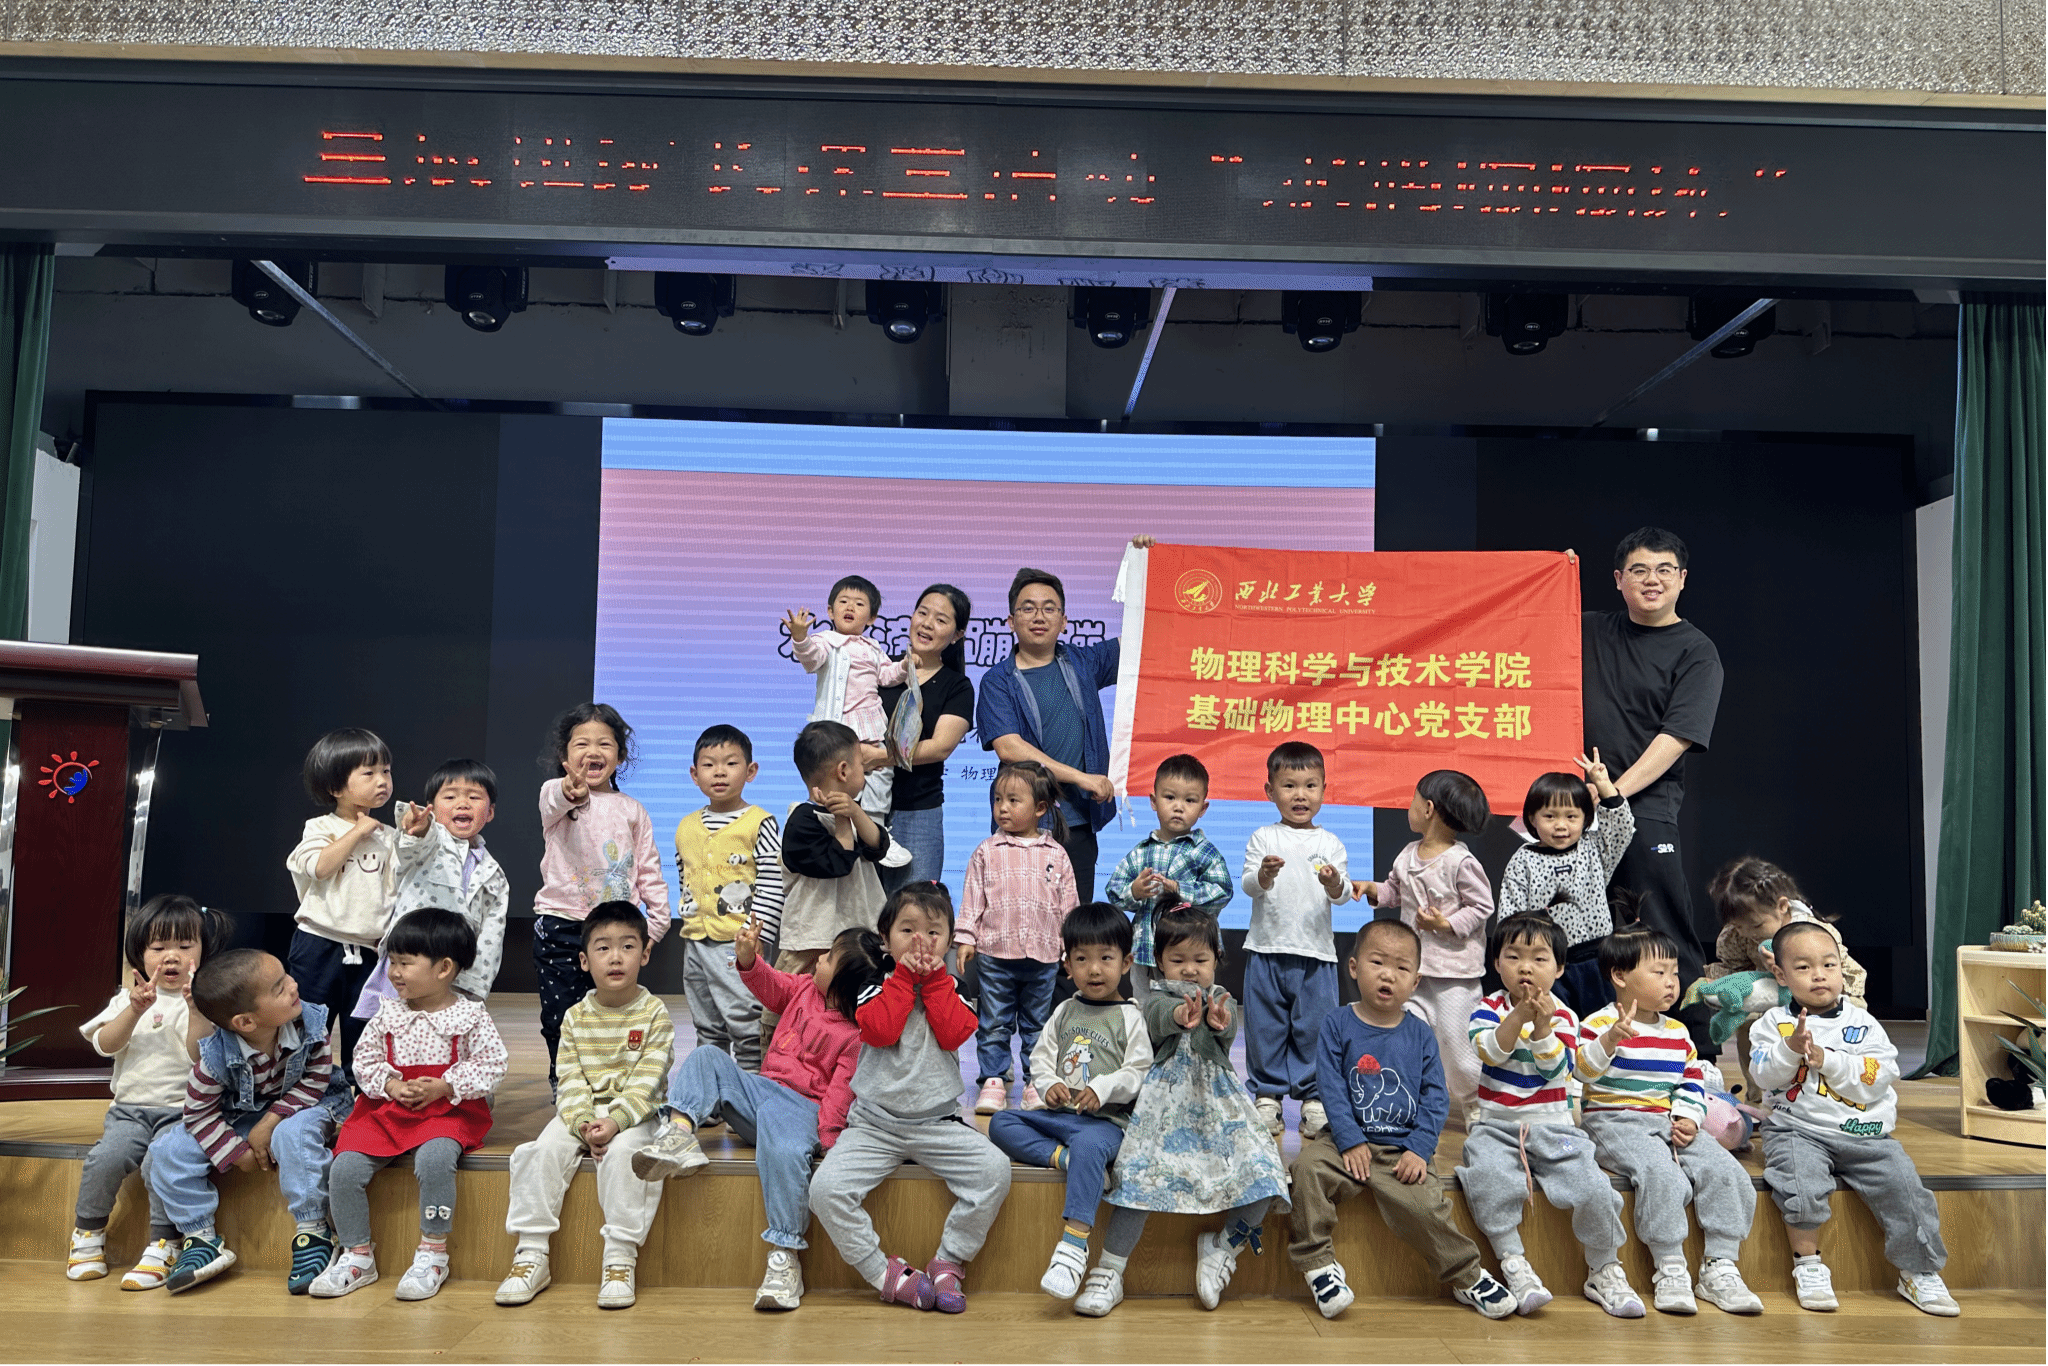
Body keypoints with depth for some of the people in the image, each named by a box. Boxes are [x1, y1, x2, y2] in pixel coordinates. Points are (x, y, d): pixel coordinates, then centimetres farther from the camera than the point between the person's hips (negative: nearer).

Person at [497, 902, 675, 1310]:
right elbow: (571, 1082, -2)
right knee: (543, 1150, -22)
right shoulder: (575, 1017, 6)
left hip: (634, 1115, -3)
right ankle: (531, 1256, -13)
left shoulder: (654, 1013, -4)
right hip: (581, 1114, 4)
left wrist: (614, 1122, -25)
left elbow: (646, 1082, -11)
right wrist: (584, 1123, -20)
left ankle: (620, 1261, -25)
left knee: (622, 1152, -33)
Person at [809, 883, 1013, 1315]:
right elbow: (880, 1031, -14)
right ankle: (884, 1273, -8)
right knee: (826, 1188, -24)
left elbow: (954, 1033, -8)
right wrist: (906, 977, -10)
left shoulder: (948, 987, 11)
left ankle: (949, 1261, -5)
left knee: (995, 1171, -22)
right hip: (874, 1123, -1)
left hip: (938, 1122, 1)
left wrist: (933, 979, -6)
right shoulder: (876, 985, 6)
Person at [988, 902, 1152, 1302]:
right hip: (1059, 1114, 6)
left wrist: (1103, 1088, -20)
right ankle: (1063, 1157, -27)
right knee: (1001, 1124, -10)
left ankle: (1074, 1242, -39)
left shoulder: (1129, 1018, 1)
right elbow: (1041, 1057, 14)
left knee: (1088, 1145, -38)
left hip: (1107, 1120, -6)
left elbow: (1139, 1072, -5)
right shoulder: (1065, 1012, 14)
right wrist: (1049, 1085, -7)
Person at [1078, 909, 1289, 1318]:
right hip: (1167, 1103, -3)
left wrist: (1220, 1020, -43)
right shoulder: (1158, 997, 5)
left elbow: (1230, 1027, -15)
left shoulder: (1221, 1000, 11)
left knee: (1261, 1173, -16)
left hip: (1218, 1104, 3)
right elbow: (1160, 1016, -22)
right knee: (1141, 1173, -24)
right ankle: (1108, 1273, -14)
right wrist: (1180, 1014, -49)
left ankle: (1222, 1247, 7)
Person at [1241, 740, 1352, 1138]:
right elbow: (1247, 885, -5)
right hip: (1267, 948, 0)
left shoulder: (1330, 843, 6)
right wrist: (1264, 875, -27)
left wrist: (1335, 884, -24)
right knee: (1265, 1025, 6)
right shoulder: (1263, 838, 3)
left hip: (1316, 953, 0)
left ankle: (1314, 1097, 17)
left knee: (1314, 1027, 4)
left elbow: (1343, 895, -1)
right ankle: (1267, 1094, 19)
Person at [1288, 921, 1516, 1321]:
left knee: (1425, 1205, -21)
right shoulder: (1337, 1024, 1)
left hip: (1403, 1149, 1)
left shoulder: (1420, 1035, 7)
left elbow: (1436, 1098, 4)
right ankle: (1318, 1263, -12)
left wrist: (1419, 1149, -8)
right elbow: (1330, 1087, -5)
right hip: (1349, 1141, 0)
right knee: (1309, 1169, -26)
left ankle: (1467, 1277, 4)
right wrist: (1351, 1141, -14)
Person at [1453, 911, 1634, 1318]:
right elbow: (1489, 1053, -17)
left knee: (1593, 1186, -19)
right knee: (1489, 1177, -31)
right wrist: (1518, 1016, -29)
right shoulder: (1490, 1008, 2)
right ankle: (1513, 1263, -19)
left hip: (1553, 1125, 1)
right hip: (1497, 1125, -1)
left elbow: (1556, 1070, -12)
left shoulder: (1563, 1015, 2)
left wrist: (1543, 1026, -26)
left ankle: (1604, 1270, 4)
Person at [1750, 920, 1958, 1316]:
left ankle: (1919, 1272, 6)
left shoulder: (1862, 1023, 8)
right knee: (1803, 1181, -29)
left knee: (1903, 1183, -15)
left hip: (1863, 1132, 2)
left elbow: (1878, 1079, -4)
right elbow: (1763, 1075, -4)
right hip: (1797, 1130, -2)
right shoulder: (1773, 1022, 7)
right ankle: (1807, 1262, -7)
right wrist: (1791, 1049, -21)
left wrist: (1826, 1060, -14)